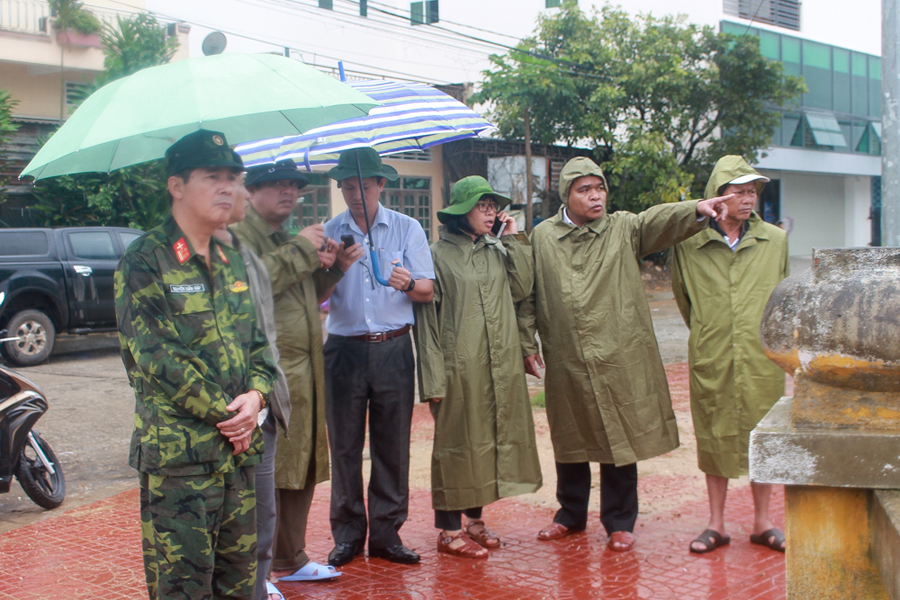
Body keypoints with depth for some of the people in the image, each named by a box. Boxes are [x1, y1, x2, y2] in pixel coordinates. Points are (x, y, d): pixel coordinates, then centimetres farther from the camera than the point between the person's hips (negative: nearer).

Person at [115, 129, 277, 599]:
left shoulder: (231, 261, 14)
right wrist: (225, 413, -13)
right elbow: (155, 356, -15)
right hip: (177, 452, -7)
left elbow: (257, 342, 16)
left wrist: (256, 394, -5)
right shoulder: (145, 261, -9)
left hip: (238, 446, 7)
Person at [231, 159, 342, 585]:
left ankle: (290, 560, 27)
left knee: (302, 469, 14)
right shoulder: (240, 236, -6)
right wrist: (300, 251, -17)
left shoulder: (289, 239, 23)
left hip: (305, 371, 9)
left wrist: (326, 267, 11)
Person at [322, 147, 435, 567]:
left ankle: (386, 534, 12)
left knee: (392, 445, 3)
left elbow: (427, 290, 1)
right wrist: (338, 267, -16)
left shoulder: (407, 229, 6)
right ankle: (347, 535, 14)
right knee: (344, 445, 3)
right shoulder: (329, 232, 6)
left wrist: (408, 283, -20)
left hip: (393, 348, 0)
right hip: (344, 348, 0)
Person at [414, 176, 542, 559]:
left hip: (502, 366, 6)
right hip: (460, 366, -6)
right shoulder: (439, 255, -6)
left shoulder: (498, 251, 13)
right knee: (457, 442, 0)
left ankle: (474, 519, 24)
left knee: (489, 438, 11)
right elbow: (426, 319, -7)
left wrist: (515, 241, 3)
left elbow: (521, 290, 4)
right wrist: (433, 379, -12)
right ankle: (449, 530, 9)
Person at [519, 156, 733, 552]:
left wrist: (697, 210, -33)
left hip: (618, 359, -1)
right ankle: (571, 514, 30)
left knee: (619, 443, 3)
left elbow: (658, 220, -15)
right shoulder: (542, 237, 6)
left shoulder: (624, 229, 4)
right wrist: (527, 343, 5)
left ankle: (619, 523, 17)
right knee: (569, 440, 12)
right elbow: (528, 295, 10)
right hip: (566, 361, 1)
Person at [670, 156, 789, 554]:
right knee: (714, 437, 7)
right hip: (711, 359, -1)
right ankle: (716, 524, 18)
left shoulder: (776, 241, 3)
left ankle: (762, 522, 22)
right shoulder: (688, 244, -2)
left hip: (762, 357, 1)